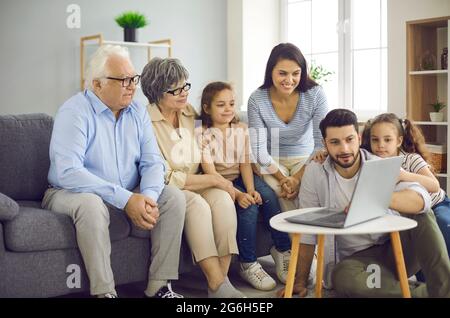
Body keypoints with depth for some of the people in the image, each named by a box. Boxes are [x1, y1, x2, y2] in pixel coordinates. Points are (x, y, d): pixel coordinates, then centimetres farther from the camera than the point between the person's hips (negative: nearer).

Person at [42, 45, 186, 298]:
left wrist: (148, 197, -25)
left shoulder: (138, 112, 3)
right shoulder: (75, 112, -16)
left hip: (129, 196, 6)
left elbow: (153, 162, -2)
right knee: (91, 204, -37)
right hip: (71, 193, -5)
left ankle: (159, 286, -12)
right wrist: (125, 199, -32)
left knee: (173, 196, -14)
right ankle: (105, 292, -26)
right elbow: (68, 172, -28)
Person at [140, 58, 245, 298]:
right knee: (197, 204, -34)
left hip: (195, 185, 6)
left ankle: (222, 277, -28)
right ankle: (217, 285, -33)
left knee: (222, 198, -26)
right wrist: (213, 180, -15)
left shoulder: (190, 114, 9)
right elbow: (165, 177, -16)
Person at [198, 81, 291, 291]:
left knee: (267, 196, -25)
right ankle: (248, 265, -19)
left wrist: (251, 189, -19)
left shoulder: (241, 129, 7)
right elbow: (210, 172, -17)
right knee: (248, 207, -30)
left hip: (240, 178, 5)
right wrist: (238, 194, -29)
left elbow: (245, 164, 0)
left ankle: (283, 250, -13)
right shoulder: (203, 134, -9)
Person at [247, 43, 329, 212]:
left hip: (305, 159, 0)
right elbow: (258, 149, -10)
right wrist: (282, 178, -20)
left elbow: (321, 143, -10)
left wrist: (298, 177, -20)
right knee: (280, 194, -31)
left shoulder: (316, 95, -12)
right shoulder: (257, 99, -12)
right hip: (272, 162, 0)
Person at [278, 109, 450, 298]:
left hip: (397, 247, 1)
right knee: (341, 278, -34)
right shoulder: (315, 173, -5)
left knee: (421, 215, -26)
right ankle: (423, 293, -22)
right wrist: (300, 281, -6)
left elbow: (422, 199, -26)